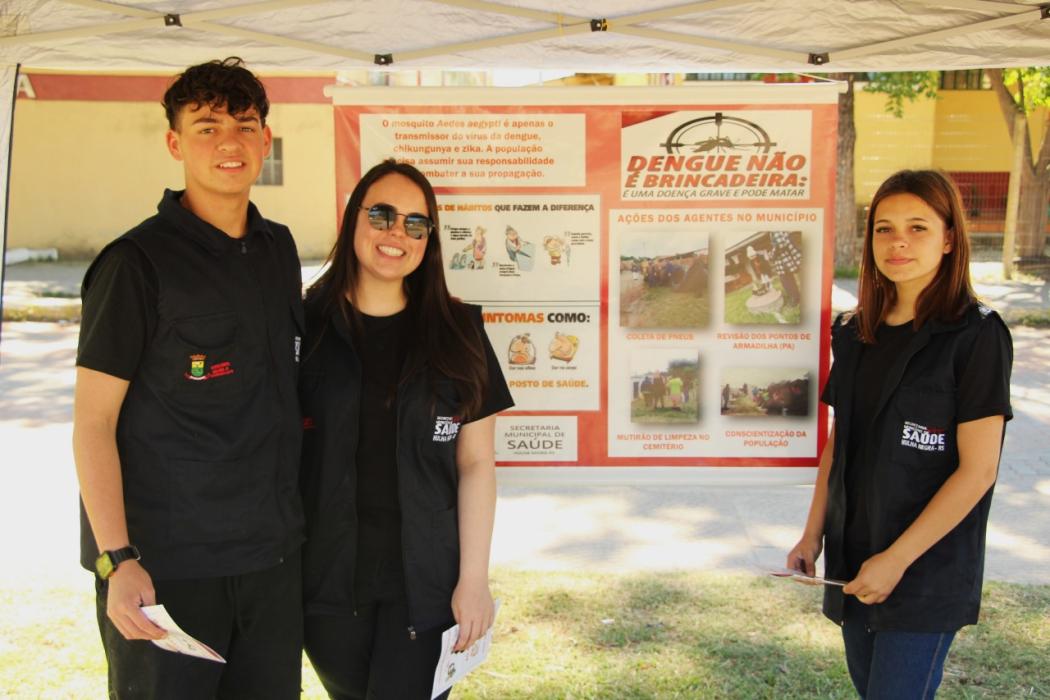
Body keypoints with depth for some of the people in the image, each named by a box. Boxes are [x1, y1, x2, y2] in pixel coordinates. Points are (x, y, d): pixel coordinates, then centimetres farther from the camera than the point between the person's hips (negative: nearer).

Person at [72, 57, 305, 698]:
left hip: (273, 553, 6)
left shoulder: (279, 249, 8)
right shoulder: (138, 261, -10)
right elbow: (93, 422, -10)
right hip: (165, 564, -5)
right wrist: (117, 560, -18)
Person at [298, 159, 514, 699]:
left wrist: (474, 578, -5)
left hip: (425, 577, 0)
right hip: (326, 573, 1)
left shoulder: (457, 332, 0)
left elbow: (476, 463, 0)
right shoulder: (306, 325, -1)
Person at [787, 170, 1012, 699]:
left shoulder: (975, 335, -12)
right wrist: (813, 533, 7)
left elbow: (978, 468, -15)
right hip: (852, 561, 6)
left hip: (926, 571, -6)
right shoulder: (855, 332, 5)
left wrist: (897, 559, -16)